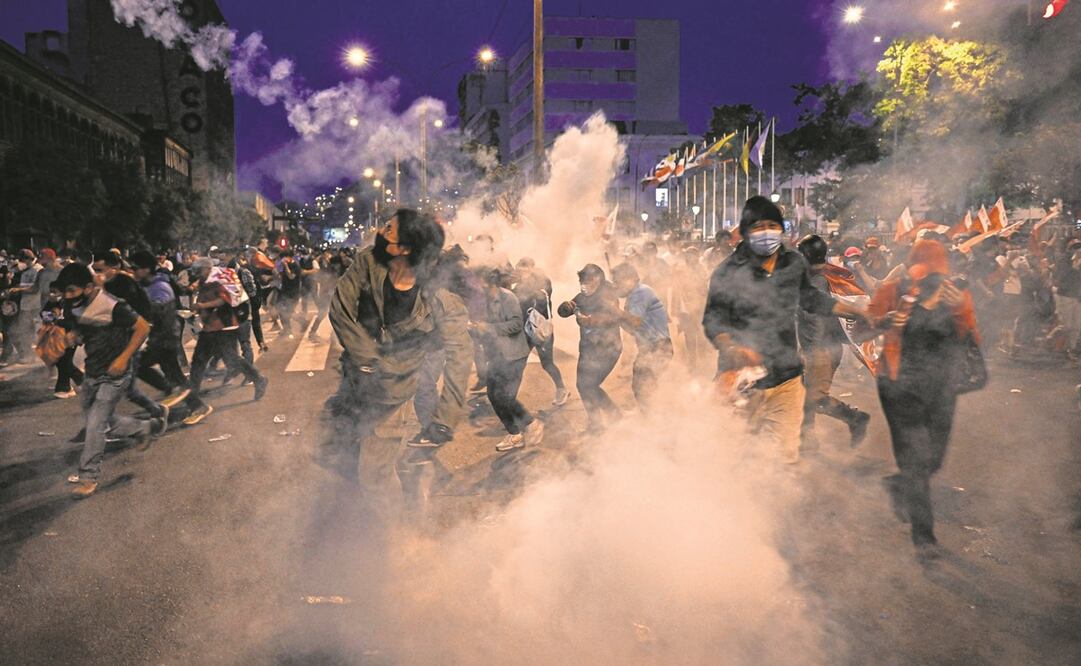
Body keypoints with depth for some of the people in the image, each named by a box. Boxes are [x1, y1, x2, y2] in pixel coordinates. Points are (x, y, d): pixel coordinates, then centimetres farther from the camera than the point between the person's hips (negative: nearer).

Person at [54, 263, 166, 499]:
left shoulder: (112, 306, -23)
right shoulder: (76, 306, 0)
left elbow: (143, 327, -18)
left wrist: (124, 358, -23)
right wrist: (71, 336, -4)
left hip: (113, 376, -8)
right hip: (92, 373, 8)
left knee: (95, 425, -7)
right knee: (101, 422, 16)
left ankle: (89, 477, 6)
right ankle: (145, 428, 37)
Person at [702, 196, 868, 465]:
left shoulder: (795, 263, 6)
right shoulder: (728, 272, -8)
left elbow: (810, 297, 23)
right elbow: (713, 319, -9)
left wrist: (855, 311, 22)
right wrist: (732, 349, -30)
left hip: (786, 377, 4)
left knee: (786, 456, 4)